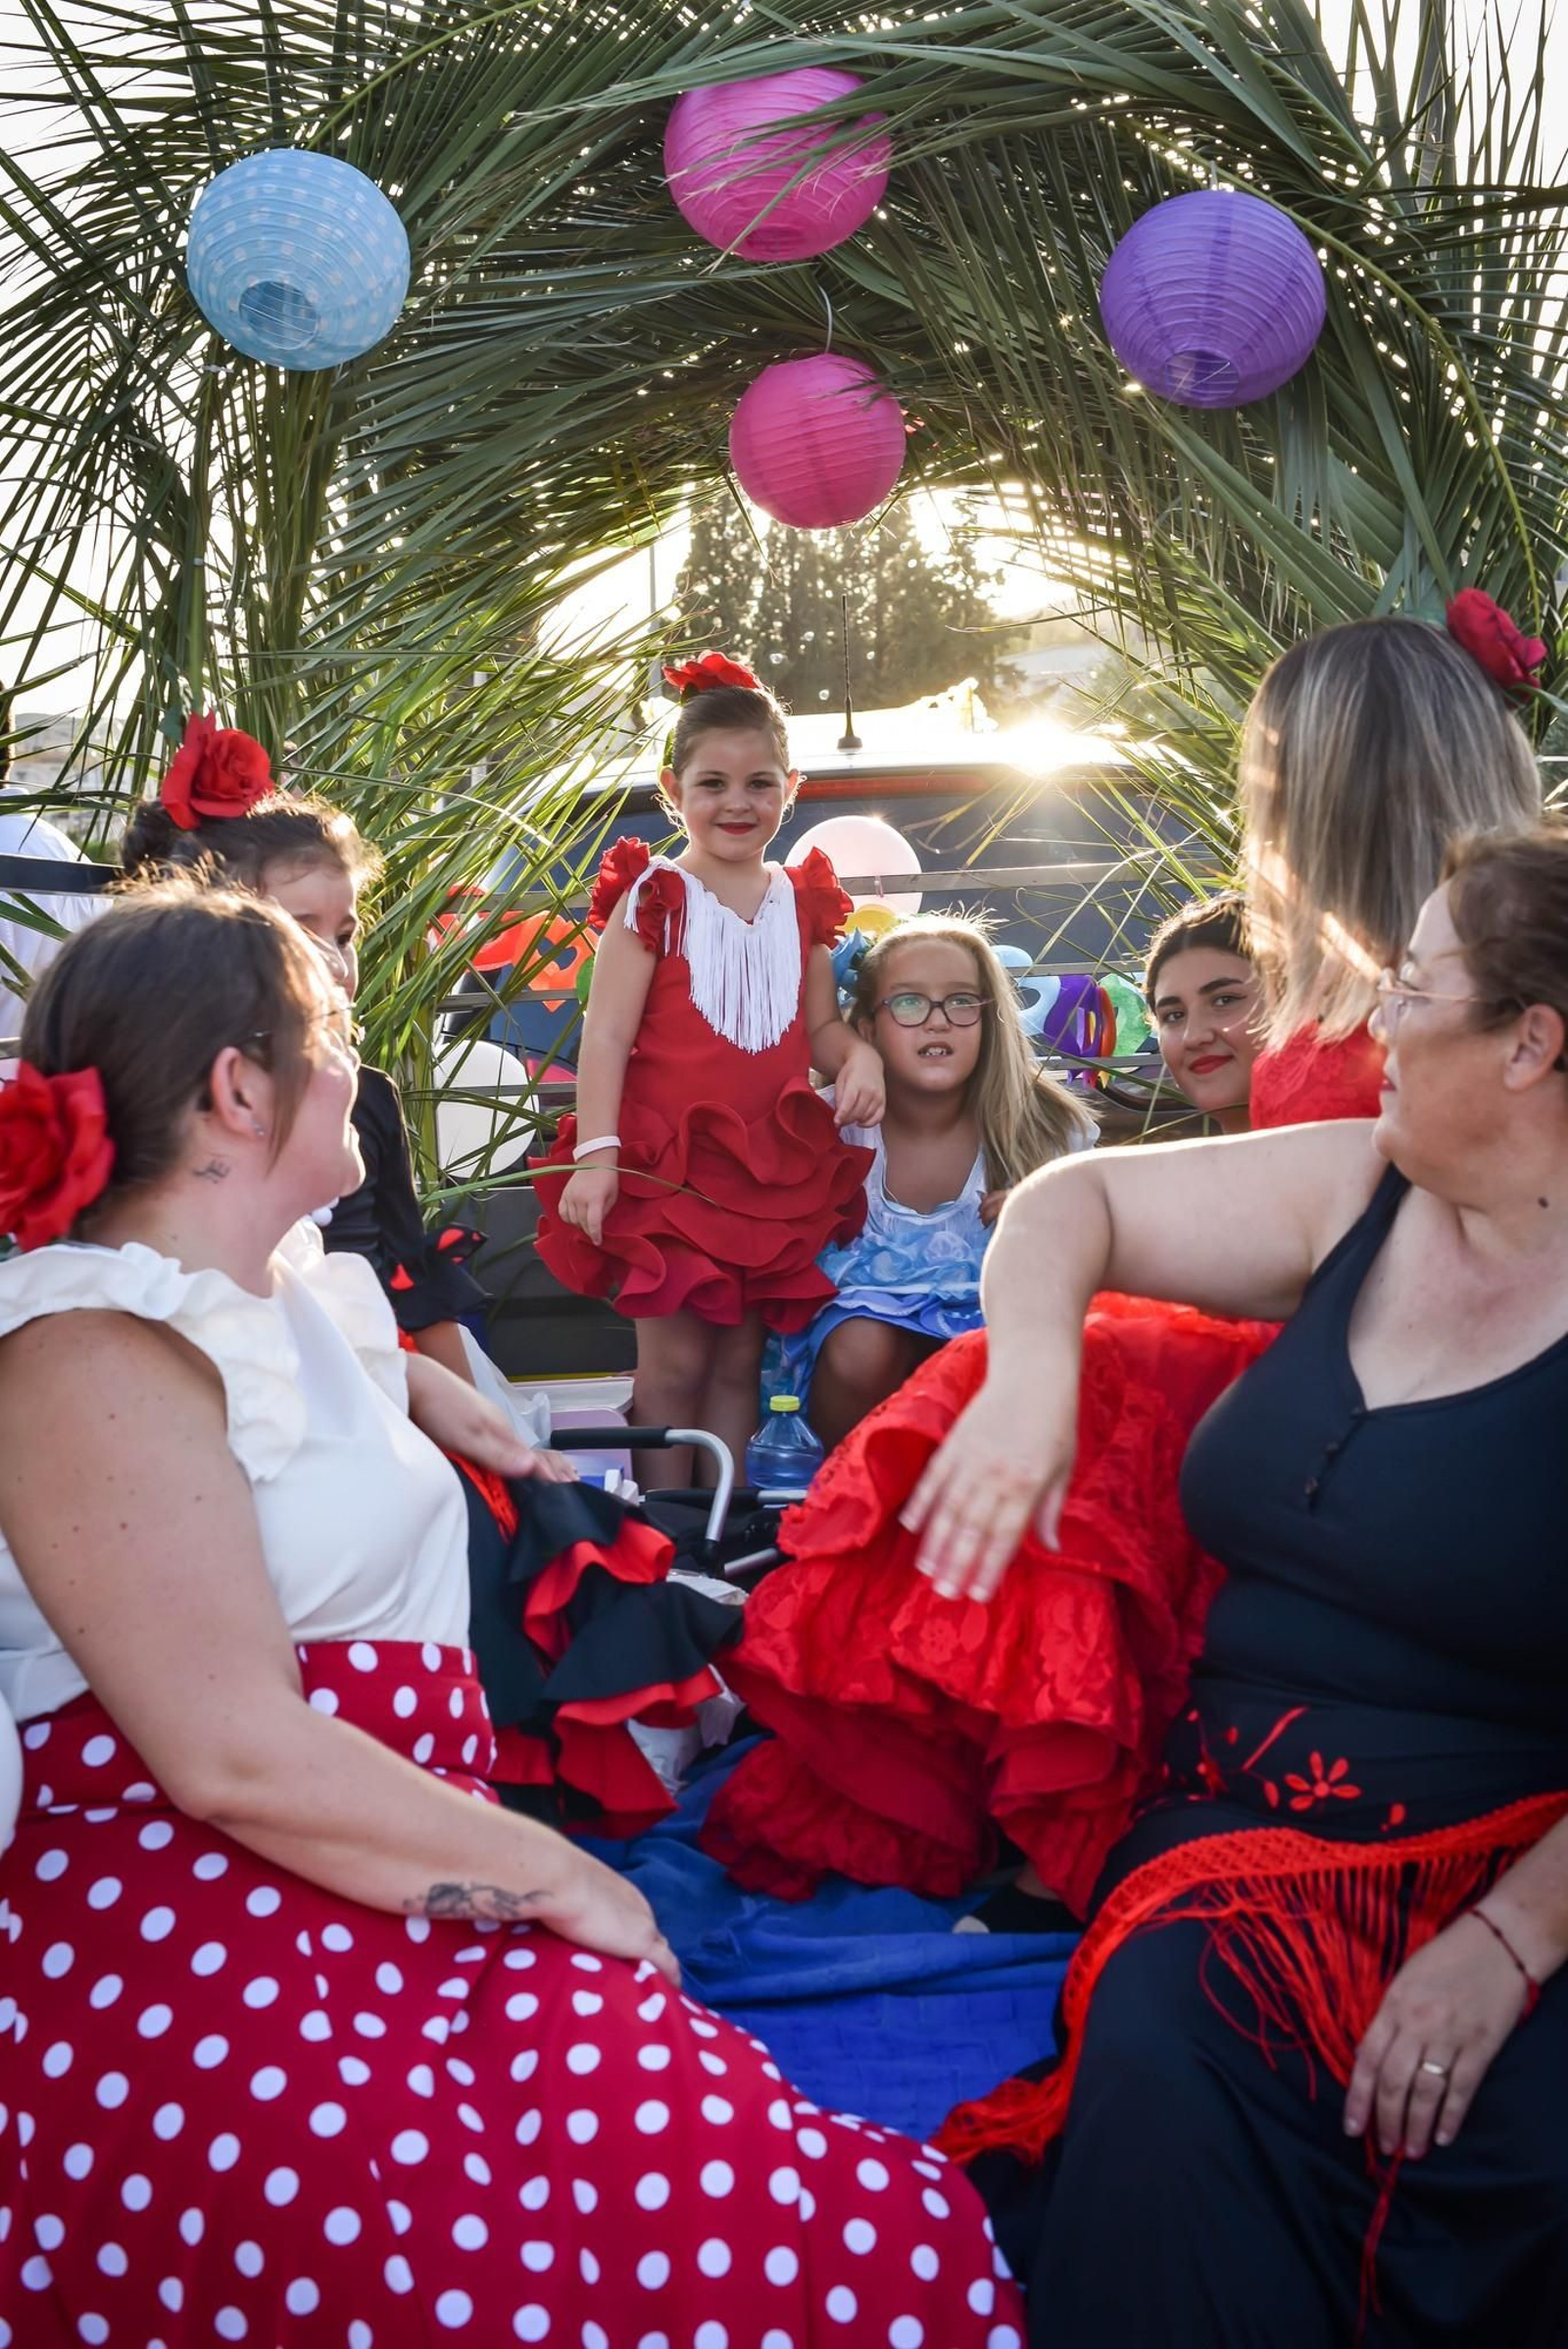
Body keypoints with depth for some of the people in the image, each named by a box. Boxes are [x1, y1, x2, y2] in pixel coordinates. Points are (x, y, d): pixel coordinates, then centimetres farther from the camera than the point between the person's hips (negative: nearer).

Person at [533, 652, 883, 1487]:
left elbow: (818, 1025, 16)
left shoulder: (802, 902, 10)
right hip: (668, 1165, -4)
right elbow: (606, 1034, -9)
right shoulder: (652, 898, -5)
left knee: (739, 1361, 11)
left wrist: (860, 1057, -7)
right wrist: (595, 1154, -18)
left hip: (774, 1167, 4)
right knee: (673, 1363, -2)